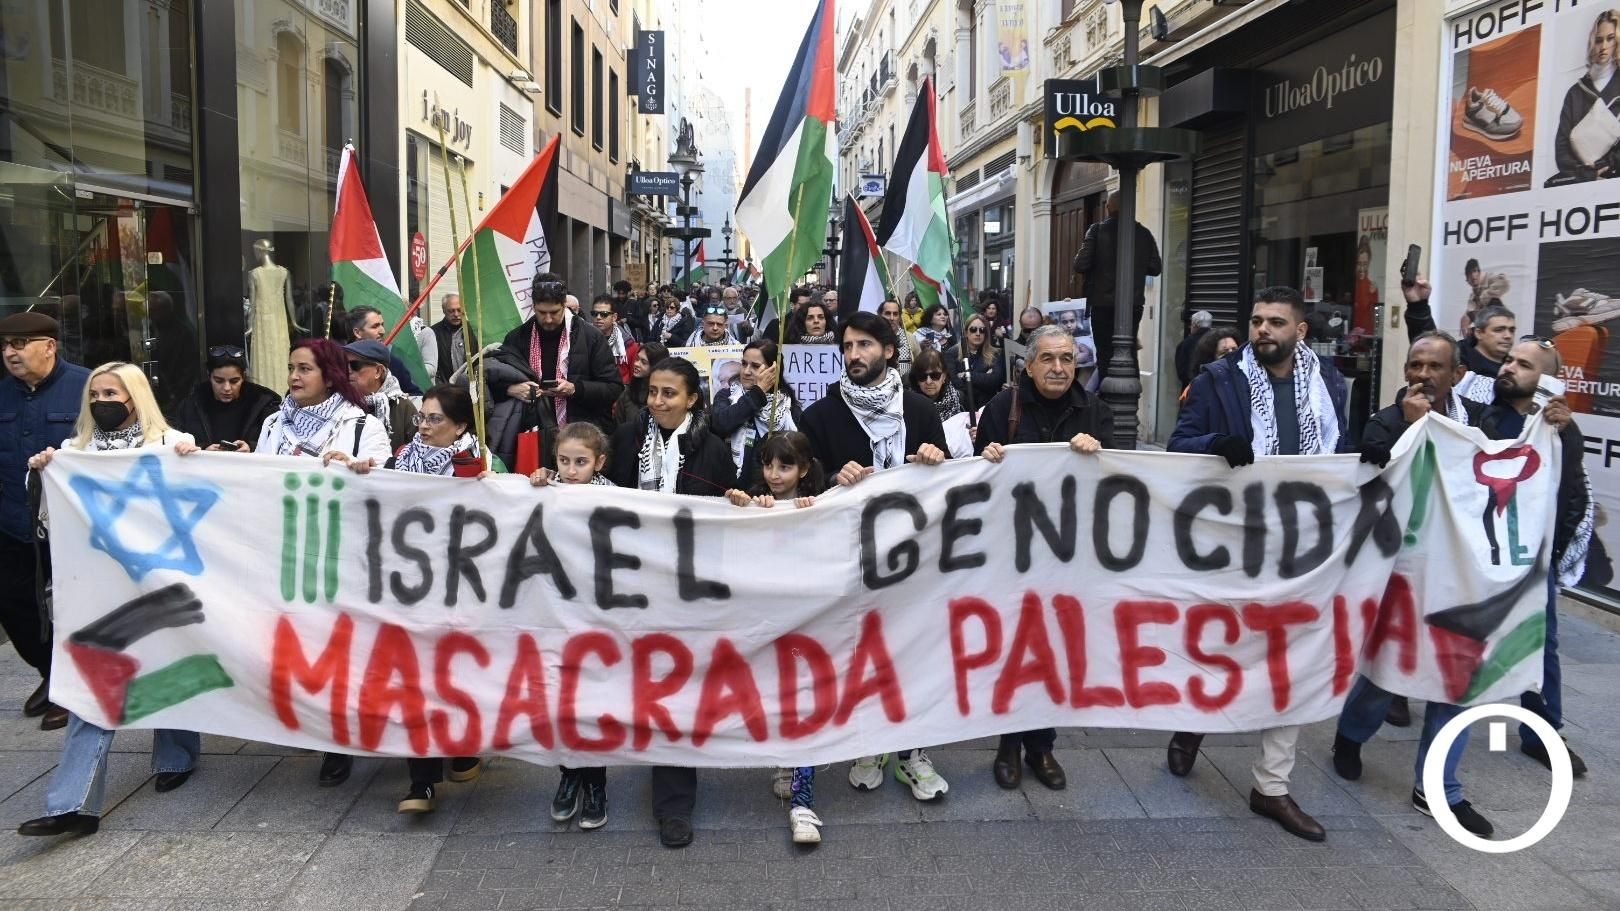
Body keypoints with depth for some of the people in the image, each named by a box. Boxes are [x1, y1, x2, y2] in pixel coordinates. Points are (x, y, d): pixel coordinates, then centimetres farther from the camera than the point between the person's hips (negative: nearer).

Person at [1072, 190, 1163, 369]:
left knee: (1105, 353, 3)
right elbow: (1156, 268, 4)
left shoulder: (1097, 230, -7)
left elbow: (1081, 265, -13)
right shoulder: (1143, 233, 2)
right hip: (1134, 303, 3)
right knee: (1129, 351, 12)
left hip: (1103, 302, -3)